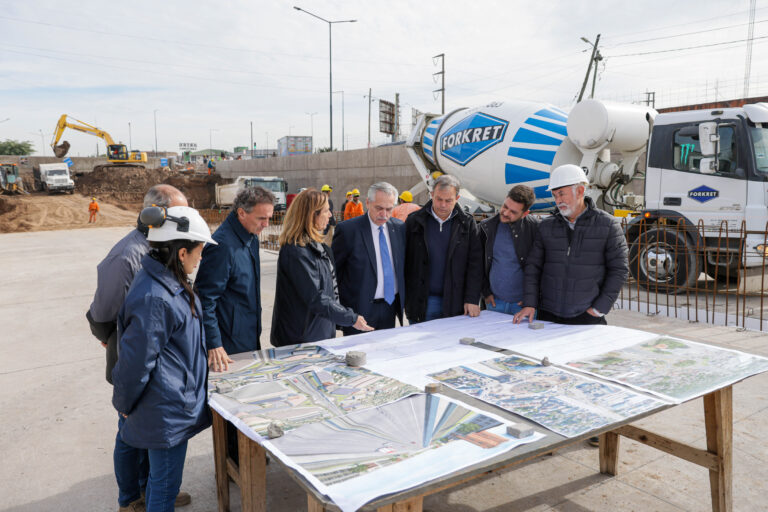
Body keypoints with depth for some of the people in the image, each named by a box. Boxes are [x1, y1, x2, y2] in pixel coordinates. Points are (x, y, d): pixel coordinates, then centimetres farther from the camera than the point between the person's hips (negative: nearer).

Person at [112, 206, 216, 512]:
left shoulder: (167, 282, 4)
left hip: (175, 400, 10)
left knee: (161, 478, 25)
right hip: (166, 410, -10)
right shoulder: (154, 299, -28)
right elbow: (135, 360, -21)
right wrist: (125, 406, -8)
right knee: (165, 483, 8)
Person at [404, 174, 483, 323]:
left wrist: (472, 299, -6)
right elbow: (404, 260, 4)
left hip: (454, 303, 0)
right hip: (420, 302, 0)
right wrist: (403, 297, 0)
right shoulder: (414, 221, 1)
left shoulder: (467, 223, 2)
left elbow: (475, 264, 0)